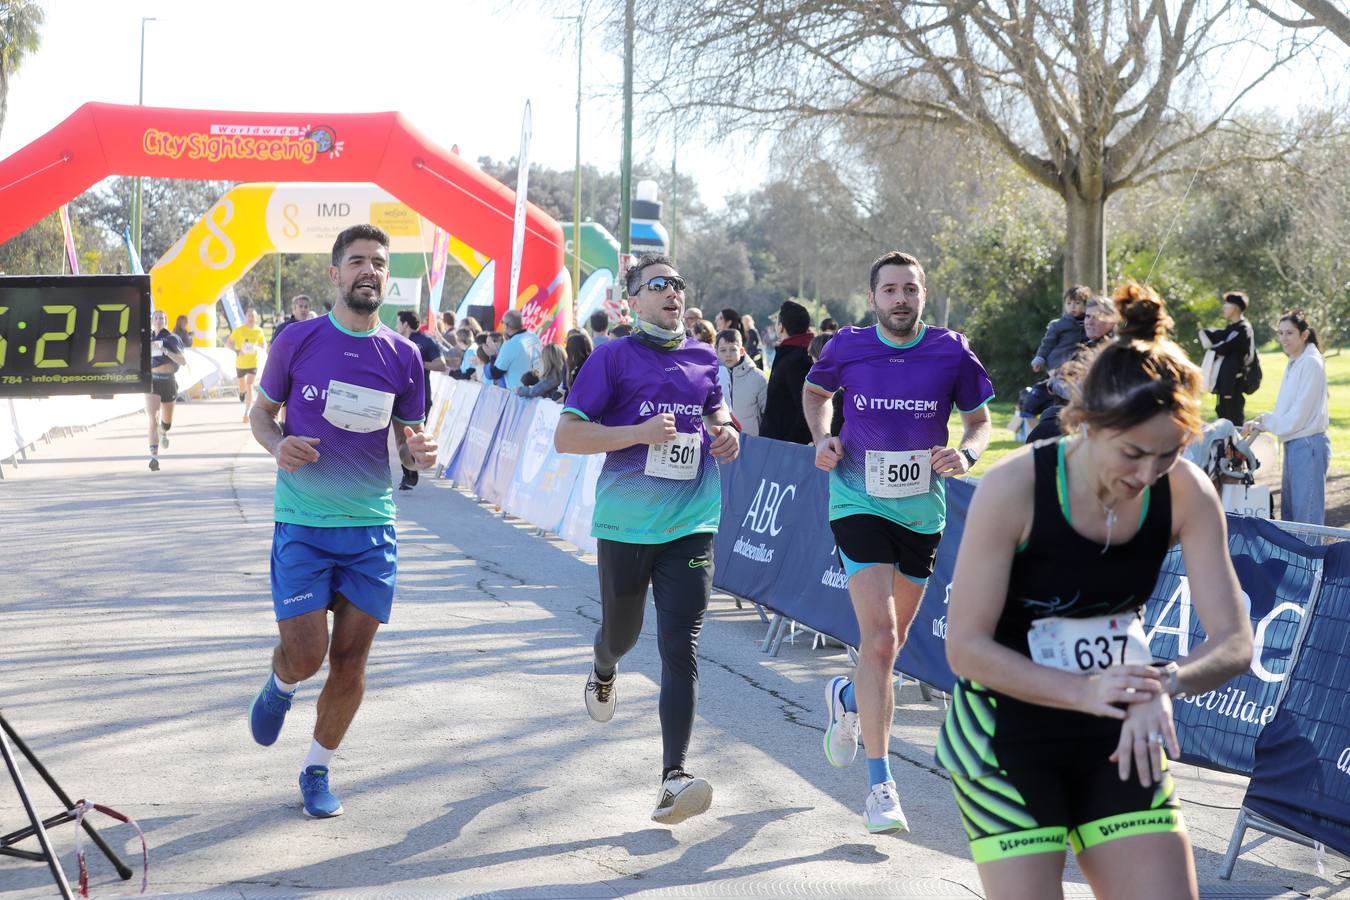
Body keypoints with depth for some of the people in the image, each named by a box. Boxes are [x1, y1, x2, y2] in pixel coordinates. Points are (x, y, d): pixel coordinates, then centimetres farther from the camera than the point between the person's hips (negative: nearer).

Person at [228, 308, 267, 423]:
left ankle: (246, 413, -11)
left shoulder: (259, 331, -2)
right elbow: (228, 343, -6)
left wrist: (257, 348, -13)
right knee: (243, 387, 13)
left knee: (249, 387, -12)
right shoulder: (239, 330, -7)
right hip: (240, 362, 0)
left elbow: (264, 345, 10)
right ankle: (242, 395, 51)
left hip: (253, 363, 0)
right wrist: (236, 350, -25)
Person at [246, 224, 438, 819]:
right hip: (302, 523, -2)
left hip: (372, 525, 2)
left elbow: (407, 440, 10)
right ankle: (280, 684, 30)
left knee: (351, 658, 3)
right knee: (305, 654, -9)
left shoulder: (403, 356, 2)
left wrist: (420, 453, -14)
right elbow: (260, 412, 8)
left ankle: (317, 770, 23)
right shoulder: (297, 341, -2)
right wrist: (277, 445, -14)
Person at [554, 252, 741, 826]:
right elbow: (565, 436, -9)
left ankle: (673, 778, -14)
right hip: (625, 522, -2)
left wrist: (726, 434, 6)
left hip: (690, 525, 2)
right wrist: (640, 433, -19)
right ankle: (602, 675, 56)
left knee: (680, 647, -11)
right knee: (622, 633, 17)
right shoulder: (613, 358, -4)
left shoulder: (704, 360, 10)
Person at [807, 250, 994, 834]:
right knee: (879, 635, -17)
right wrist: (822, 438, -3)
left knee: (892, 639, 16)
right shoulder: (846, 348, -5)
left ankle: (847, 696, 52)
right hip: (860, 504, -3)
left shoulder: (951, 352, -5)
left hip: (922, 511, 3)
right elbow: (815, 392, 16)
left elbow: (980, 419, 7)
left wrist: (966, 453, -15)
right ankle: (880, 785, -13)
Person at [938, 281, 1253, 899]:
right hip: (1006, 734, -4)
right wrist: (1084, 691, -32)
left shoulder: (1187, 494, -12)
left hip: (1119, 735, 4)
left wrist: (1164, 686, -32)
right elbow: (965, 646, -19)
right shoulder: (1013, 488, -22)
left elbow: (1234, 641, -11)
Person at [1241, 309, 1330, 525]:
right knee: (1288, 511, 15)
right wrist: (1260, 421, 3)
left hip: (1308, 444, -10)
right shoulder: (1293, 363, 14)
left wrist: (1262, 424, -8)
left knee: (1307, 516, -6)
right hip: (1293, 445, 10)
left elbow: (1299, 413, -17)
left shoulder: (1311, 363, -14)